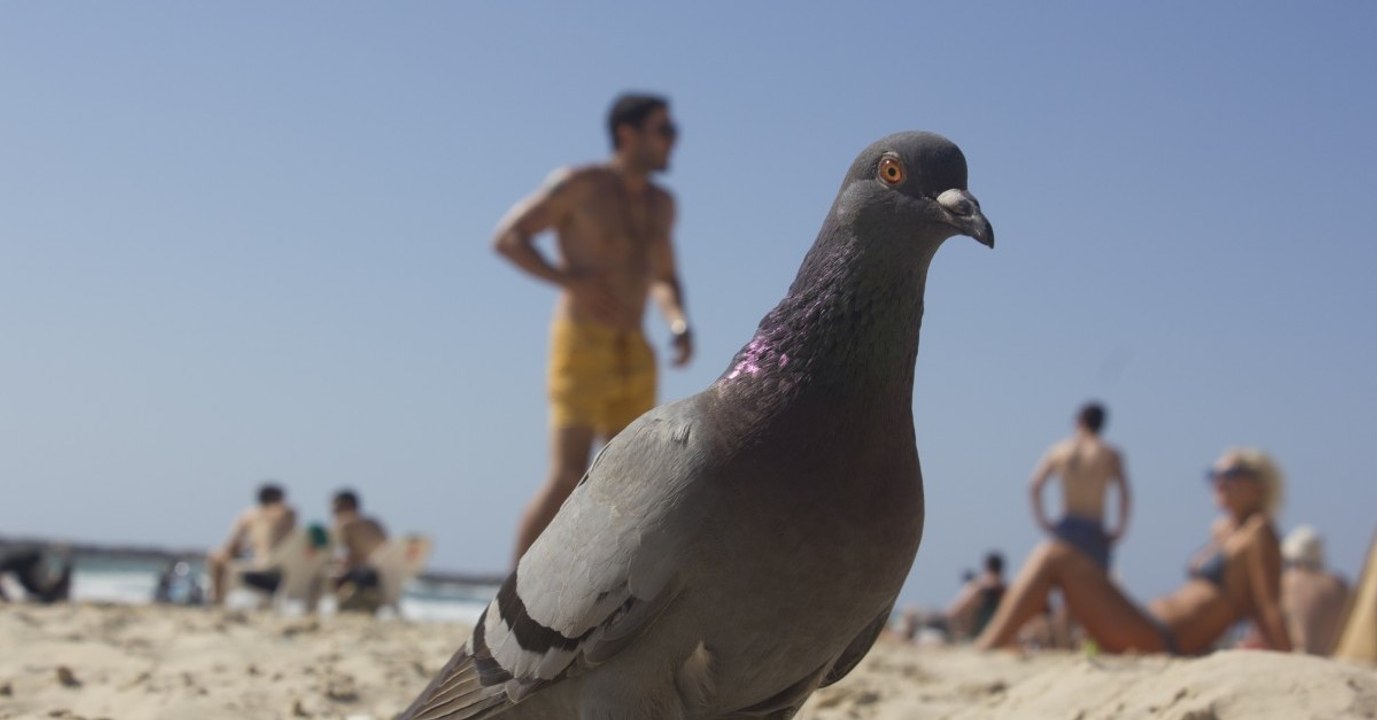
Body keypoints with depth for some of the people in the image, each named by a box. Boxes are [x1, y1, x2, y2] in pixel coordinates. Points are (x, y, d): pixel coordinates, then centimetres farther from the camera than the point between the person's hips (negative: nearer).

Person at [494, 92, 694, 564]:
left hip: (634, 353, 7)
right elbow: (507, 237, -7)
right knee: (568, 479, -15)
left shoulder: (660, 204, 15)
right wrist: (571, 281, -18)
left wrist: (680, 324, 5)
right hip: (581, 343, -7)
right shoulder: (579, 185, -5)